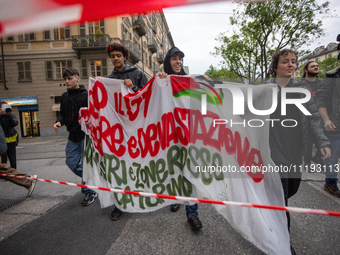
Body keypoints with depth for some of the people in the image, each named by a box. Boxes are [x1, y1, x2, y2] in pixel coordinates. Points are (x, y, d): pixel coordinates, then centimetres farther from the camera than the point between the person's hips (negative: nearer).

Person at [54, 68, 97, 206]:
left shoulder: (87, 95, -8)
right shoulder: (64, 96, 13)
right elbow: (63, 113, 17)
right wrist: (59, 121, -3)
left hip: (86, 135, -7)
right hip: (72, 136, 7)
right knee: (72, 163, 10)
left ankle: (89, 191, 17)